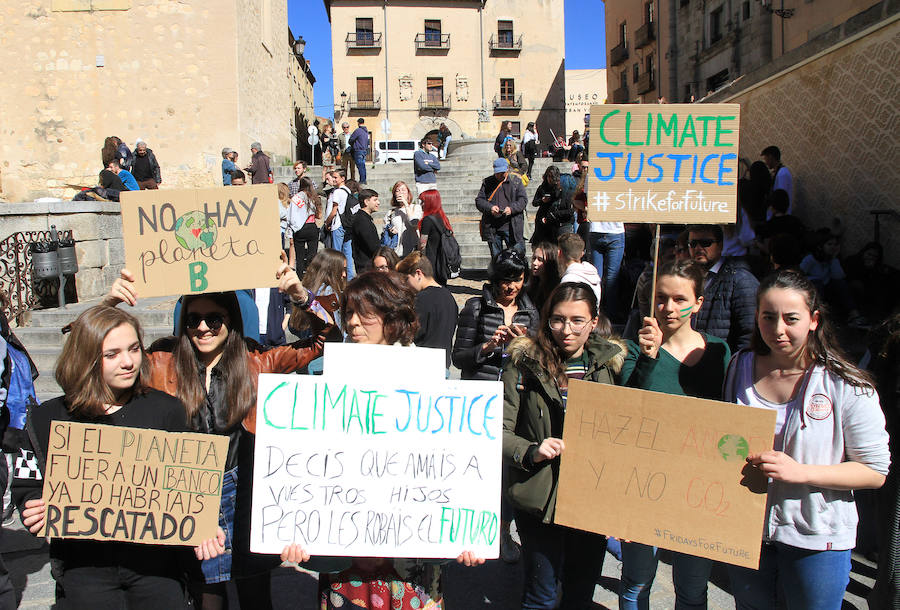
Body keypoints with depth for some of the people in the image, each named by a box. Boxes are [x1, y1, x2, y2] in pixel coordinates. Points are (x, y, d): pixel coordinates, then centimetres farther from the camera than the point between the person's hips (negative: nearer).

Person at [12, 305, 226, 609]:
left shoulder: (166, 409, 2)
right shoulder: (47, 420, 3)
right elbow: (28, 487, 8)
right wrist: (37, 512, -13)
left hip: (156, 560, 0)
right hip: (85, 564, 0)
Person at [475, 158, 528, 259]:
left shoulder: (516, 181, 7)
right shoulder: (487, 183, 11)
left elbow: (523, 200, 1)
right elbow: (479, 200, 6)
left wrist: (512, 208, -17)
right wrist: (490, 207, -14)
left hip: (512, 226, -1)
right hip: (492, 227, 2)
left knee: (518, 253, -3)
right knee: (495, 257, 8)